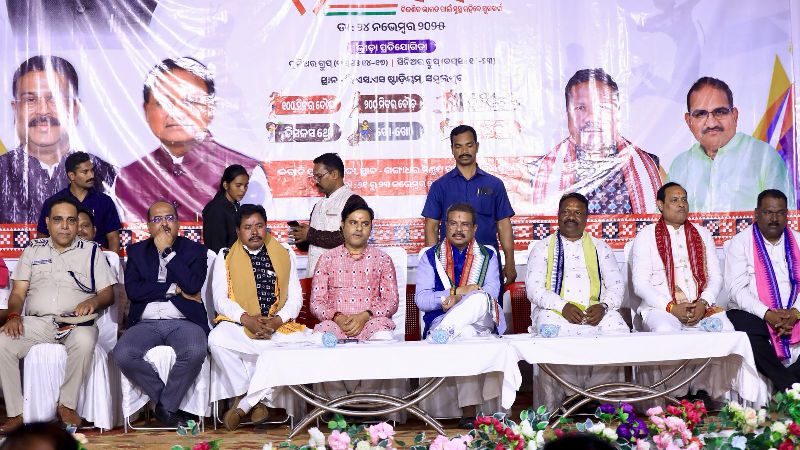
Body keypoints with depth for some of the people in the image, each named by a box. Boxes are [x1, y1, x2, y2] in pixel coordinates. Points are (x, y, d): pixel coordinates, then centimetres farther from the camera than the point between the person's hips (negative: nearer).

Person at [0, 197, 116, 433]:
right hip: (36, 322, 2)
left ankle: (67, 405, -18)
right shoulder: (33, 250, 19)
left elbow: (108, 294, 8)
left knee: (84, 342, -37)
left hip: (76, 322, -2)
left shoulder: (91, 251, 13)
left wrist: (93, 302, -15)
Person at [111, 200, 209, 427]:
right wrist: (174, 289, -6)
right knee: (122, 354, -27)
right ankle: (168, 403, -7)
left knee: (195, 352, -34)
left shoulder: (194, 250, 10)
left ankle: (166, 406, -10)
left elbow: (193, 286, -9)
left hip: (183, 322, -2)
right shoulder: (136, 251, 15)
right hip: (146, 323, 2)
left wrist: (167, 251, -5)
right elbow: (132, 291, -1)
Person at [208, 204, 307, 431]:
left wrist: (276, 321, -12)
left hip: (278, 325, 1)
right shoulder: (225, 257, 12)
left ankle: (243, 404, -19)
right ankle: (258, 401, -17)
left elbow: (295, 298, 8)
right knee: (217, 340, -35)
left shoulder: (285, 256, 15)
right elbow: (220, 299, 2)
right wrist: (247, 319, -16)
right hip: (238, 324, 0)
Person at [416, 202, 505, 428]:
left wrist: (455, 295, -15)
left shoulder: (487, 256, 17)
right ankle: (469, 410, -40)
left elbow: (491, 293, -2)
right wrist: (462, 291, -10)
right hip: (441, 321, 0)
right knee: (466, 332, -39)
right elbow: (421, 299, 0)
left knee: (479, 299, -36)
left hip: (482, 321, 0)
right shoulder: (431, 257, 14)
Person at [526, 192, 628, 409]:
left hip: (595, 311, 2)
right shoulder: (542, 247, 16)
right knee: (552, 330, -37)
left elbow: (616, 285, 13)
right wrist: (563, 306, -15)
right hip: (553, 310, -2)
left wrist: (603, 306, -10)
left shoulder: (600, 247, 22)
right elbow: (533, 288, 3)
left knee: (618, 329, -30)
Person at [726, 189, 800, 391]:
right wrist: (768, 315, -19)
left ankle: (783, 387, -16)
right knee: (745, 331, -35)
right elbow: (737, 288, -7)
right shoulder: (741, 242, 4)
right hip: (753, 314, -3)